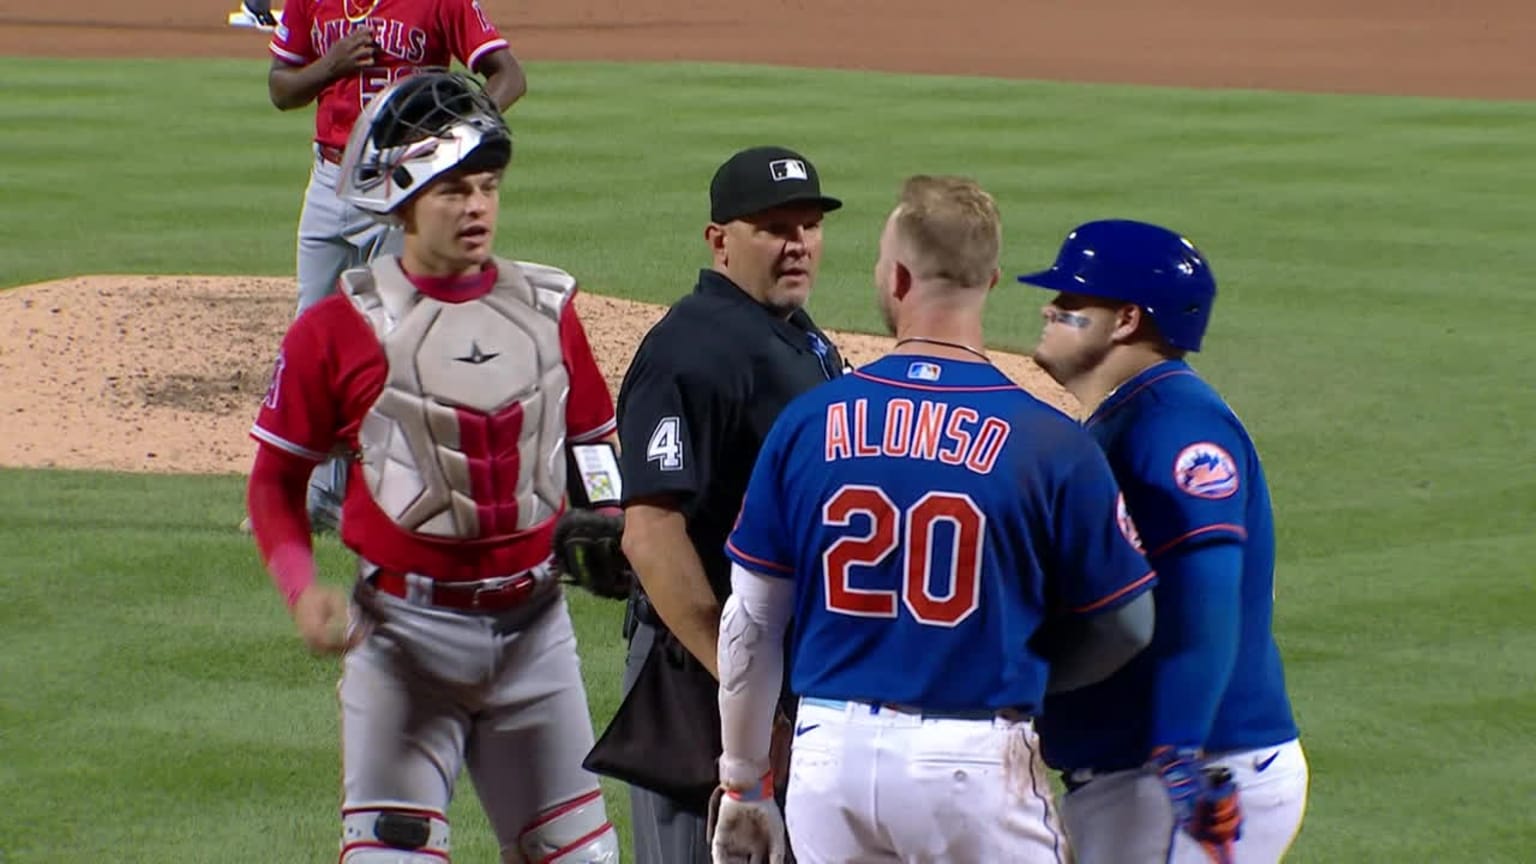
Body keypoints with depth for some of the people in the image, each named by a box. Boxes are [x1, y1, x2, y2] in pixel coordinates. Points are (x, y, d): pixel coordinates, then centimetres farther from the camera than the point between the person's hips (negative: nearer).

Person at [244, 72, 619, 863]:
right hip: (405, 627, -4)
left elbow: (595, 448, 15)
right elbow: (276, 479, 0)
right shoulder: (341, 328, -6)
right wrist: (301, 592, -16)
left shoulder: (547, 309, 5)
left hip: (532, 622, 4)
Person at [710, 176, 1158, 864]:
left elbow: (750, 624, 5)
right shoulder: (1051, 444, -7)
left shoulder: (807, 423, 0)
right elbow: (1124, 626, 2)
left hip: (829, 754, 3)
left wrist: (743, 783, 15)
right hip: (975, 757, -3)